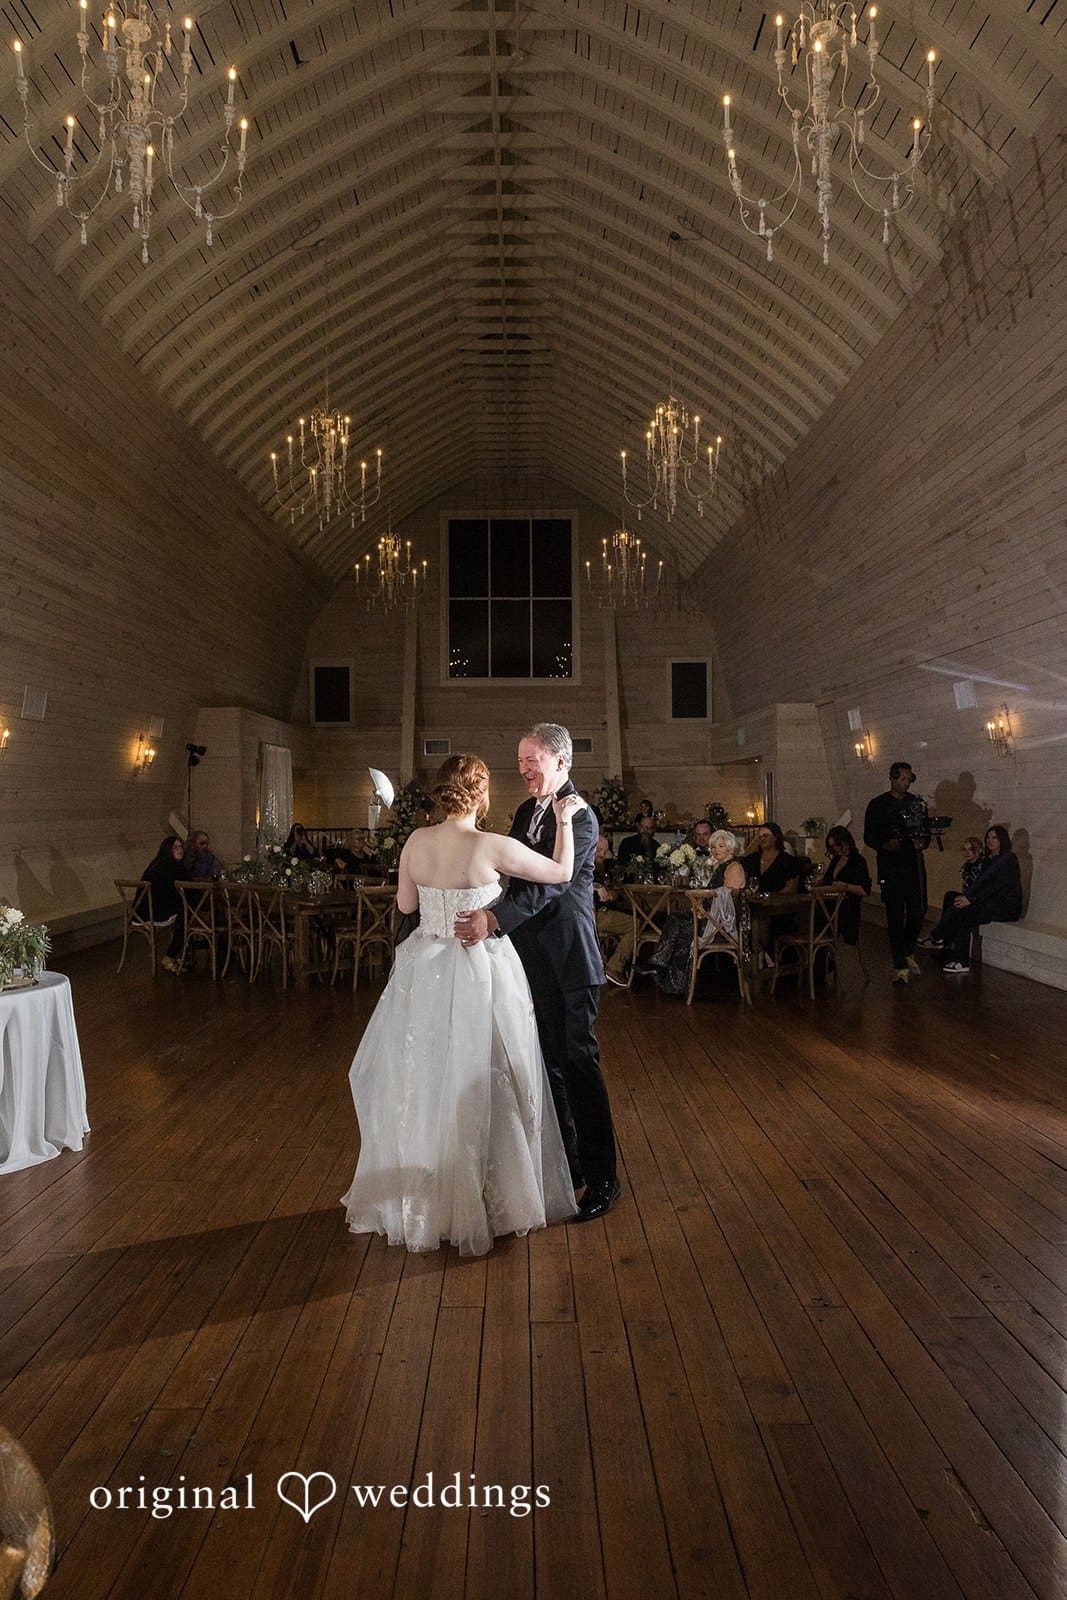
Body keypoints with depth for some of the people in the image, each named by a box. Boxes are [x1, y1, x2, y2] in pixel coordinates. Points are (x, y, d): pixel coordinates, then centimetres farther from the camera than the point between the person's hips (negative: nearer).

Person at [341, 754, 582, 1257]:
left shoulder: (417, 841, -4)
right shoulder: (491, 847, -17)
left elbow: (405, 903, 8)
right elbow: (562, 872, -9)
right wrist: (564, 821, 2)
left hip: (424, 975, 5)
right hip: (478, 977, -5)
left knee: (422, 1083, 18)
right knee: (477, 1087, 10)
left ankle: (420, 1195, 35)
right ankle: (484, 1199, 25)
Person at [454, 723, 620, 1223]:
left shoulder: (579, 817, -16)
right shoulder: (526, 810, 11)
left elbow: (549, 884, -27)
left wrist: (493, 919, -37)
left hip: (568, 960, -8)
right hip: (532, 957, 8)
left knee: (579, 1063, -2)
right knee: (548, 1063, 15)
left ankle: (601, 1179, 10)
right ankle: (566, 1164, 29)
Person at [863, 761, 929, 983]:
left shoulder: (917, 803, 12)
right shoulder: (878, 805, 2)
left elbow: (927, 831, 17)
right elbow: (869, 837, 1)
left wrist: (922, 843, -6)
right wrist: (885, 845, -18)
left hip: (914, 865, 3)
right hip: (890, 867, -3)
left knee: (918, 912, 0)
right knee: (895, 916, -1)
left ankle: (907, 953, 26)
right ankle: (900, 966, 6)